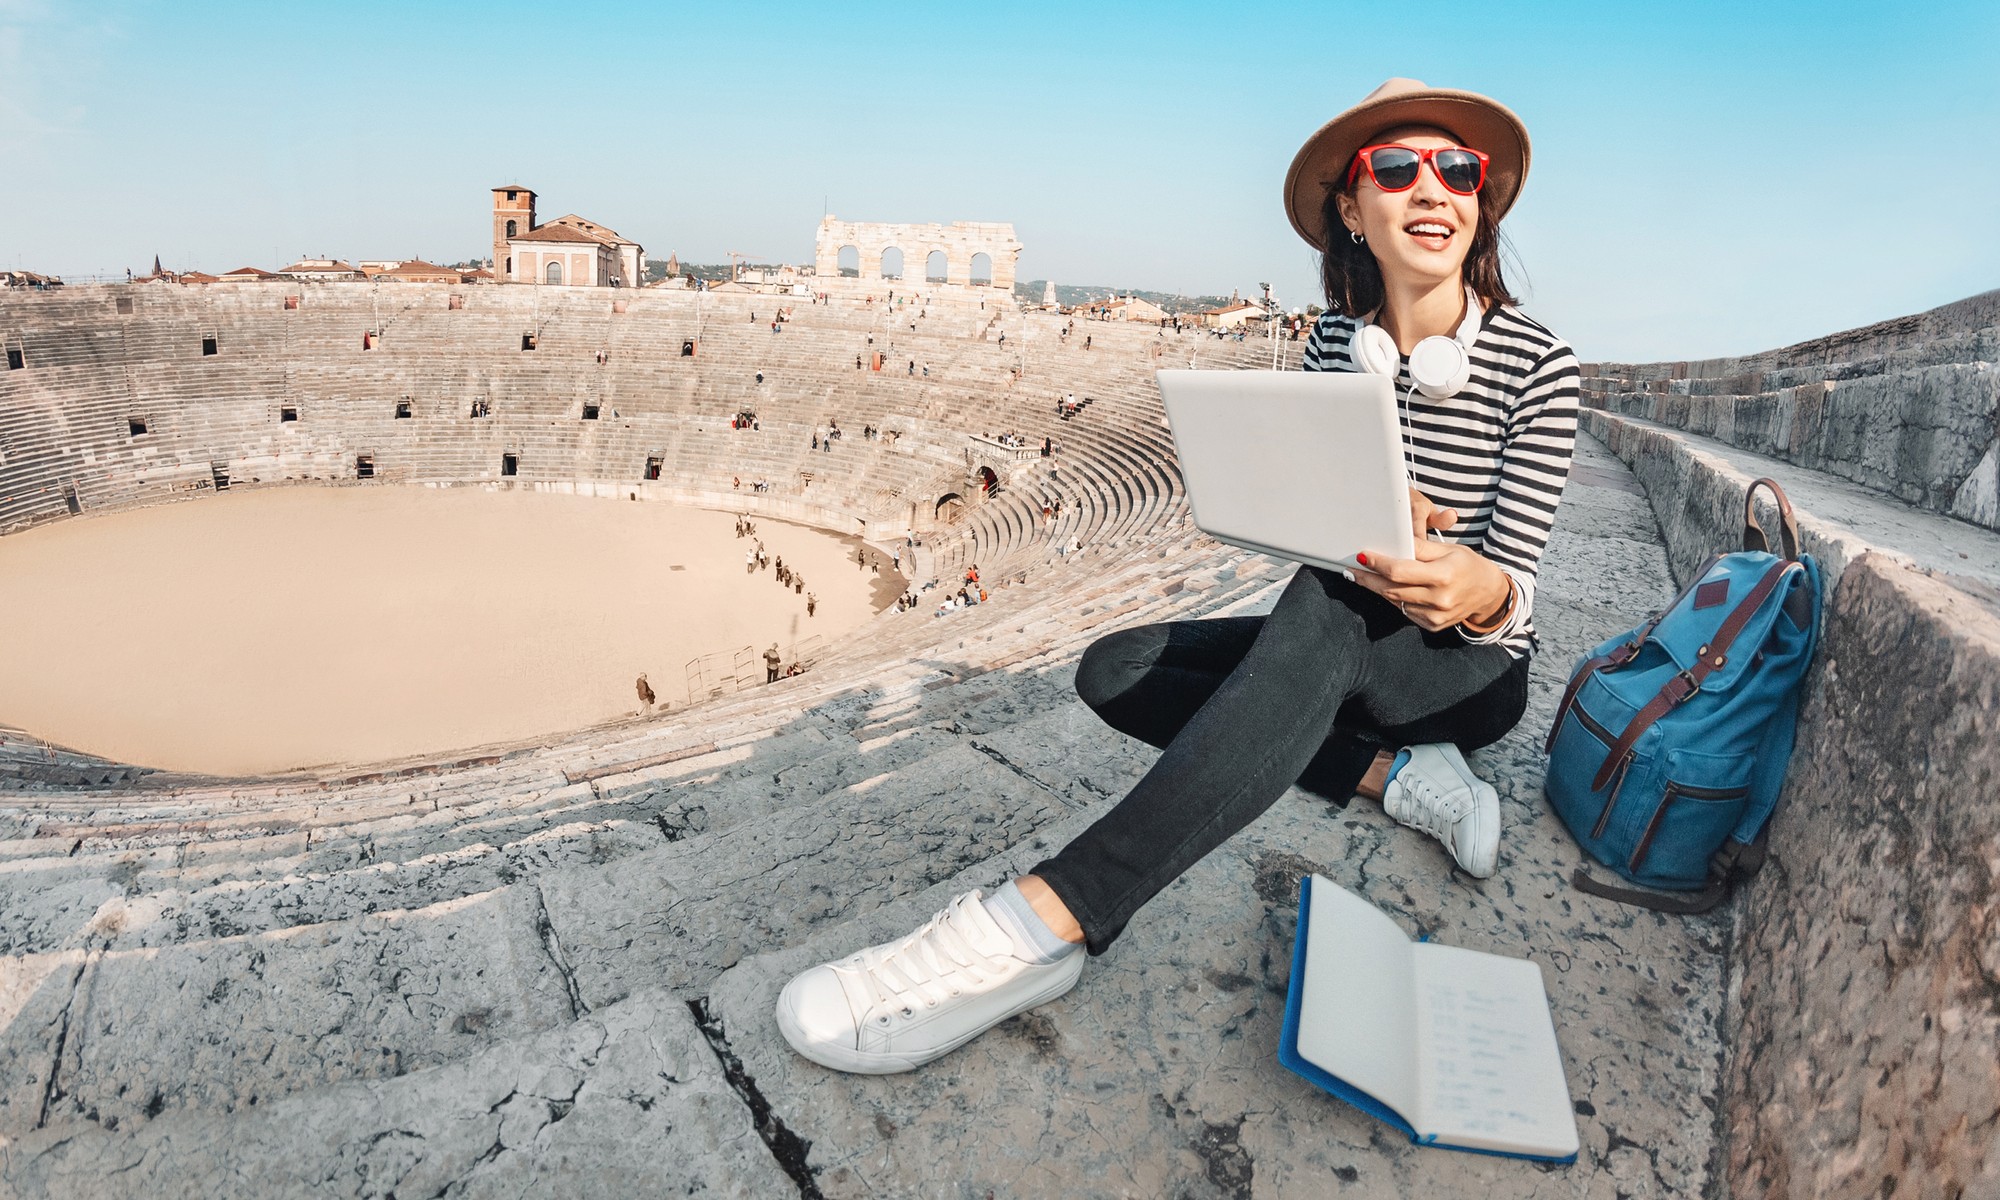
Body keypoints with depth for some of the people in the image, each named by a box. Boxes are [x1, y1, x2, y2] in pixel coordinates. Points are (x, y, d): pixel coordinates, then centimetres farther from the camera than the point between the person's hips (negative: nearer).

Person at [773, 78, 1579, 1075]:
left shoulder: (1537, 362, -12)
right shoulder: (1337, 339, 1)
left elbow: (1511, 584, -17)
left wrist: (1481, 592, -42)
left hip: (1471, 667, -5)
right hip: (1341, 652, 5)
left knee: (1324, 604, -41)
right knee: (1112, 672, -15)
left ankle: (1044, 919, -54)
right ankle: (1396, 773, -18)